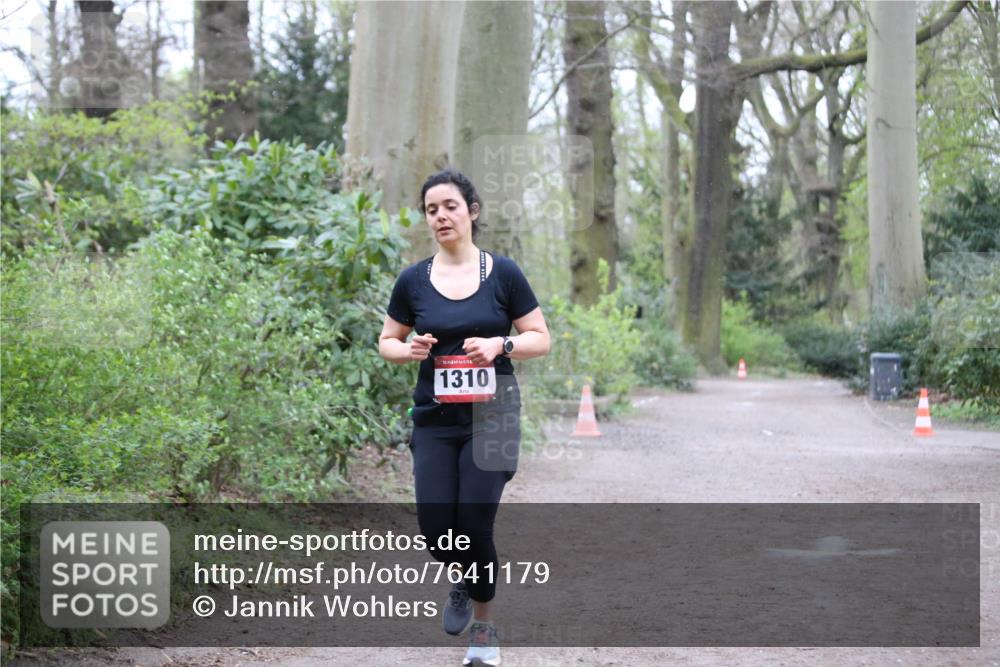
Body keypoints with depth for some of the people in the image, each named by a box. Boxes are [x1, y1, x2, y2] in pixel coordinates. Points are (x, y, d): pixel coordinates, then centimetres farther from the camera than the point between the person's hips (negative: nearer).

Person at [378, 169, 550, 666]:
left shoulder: (503, 274, -3)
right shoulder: (413, 281, 2)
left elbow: (541, 339, 2)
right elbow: (387, 342, 12)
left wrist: (500, 345, -16)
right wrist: (410, 350, -10)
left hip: (491, 415, -2)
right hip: (434, 420, 2)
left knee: (474, 526, -6)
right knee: (436, 528, -8)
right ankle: (460, 580, 28)